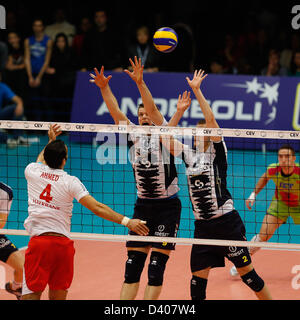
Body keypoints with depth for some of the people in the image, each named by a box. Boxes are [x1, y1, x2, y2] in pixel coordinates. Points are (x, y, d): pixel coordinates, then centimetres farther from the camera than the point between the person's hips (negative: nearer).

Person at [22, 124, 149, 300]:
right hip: (64, 243, 0)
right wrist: (126, 221, -10)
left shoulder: (32, 170, 3)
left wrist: (51, 140, 43)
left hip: (39, 241, 0)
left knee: (31, 295, -6)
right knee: (58, 295, 13)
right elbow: (96, 207, -10)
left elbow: (41, 161, 30)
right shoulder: (70, 181, -4)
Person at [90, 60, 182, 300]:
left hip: (167, 206, -4)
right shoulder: (134, 137, 6)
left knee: (156, 266, -6)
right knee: (132, 265, 1)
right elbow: (116, 112, -2)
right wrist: (104, 87, -15)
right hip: (143, 206, 4)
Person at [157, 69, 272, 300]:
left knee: (248, 275, 0)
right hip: (203, 226, 5)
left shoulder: (217, 151, -4)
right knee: (198, 281, 2)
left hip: (226, 223, -5)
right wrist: (180, 110, 7)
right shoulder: (189, 155, 11)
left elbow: (211, 120, -15)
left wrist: (196, 90, -12)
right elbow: (166, 138, 10)